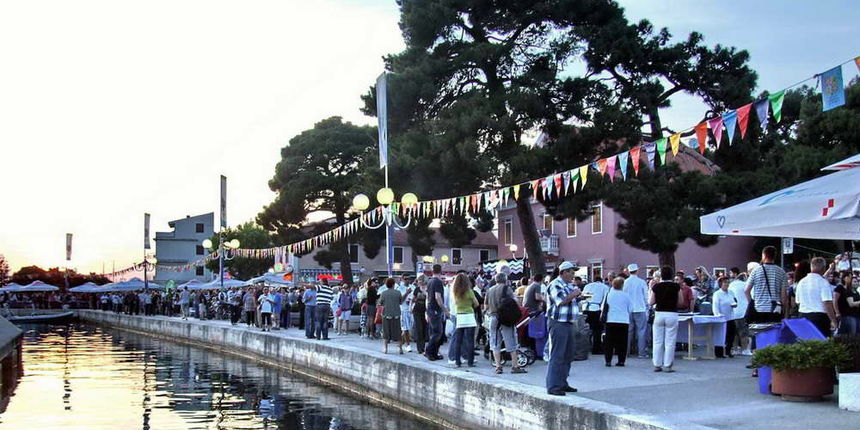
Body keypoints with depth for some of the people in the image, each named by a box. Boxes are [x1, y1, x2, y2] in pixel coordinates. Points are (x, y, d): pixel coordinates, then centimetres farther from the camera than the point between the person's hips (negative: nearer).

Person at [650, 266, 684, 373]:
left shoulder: (656, 286, -3)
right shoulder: (676, 286, -5)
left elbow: (650, 302, 2)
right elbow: (681, 301, 4)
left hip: (659, 314, 2)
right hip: (672, 314, -2)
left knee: (657, 342, 9)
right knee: (670, 342, 2)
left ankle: (657, 365, 10)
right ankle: (667, 365, 1)